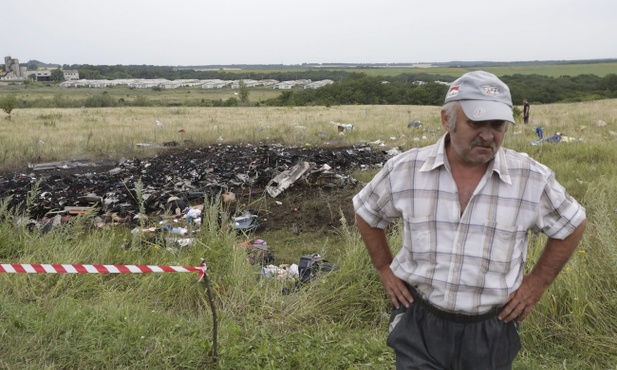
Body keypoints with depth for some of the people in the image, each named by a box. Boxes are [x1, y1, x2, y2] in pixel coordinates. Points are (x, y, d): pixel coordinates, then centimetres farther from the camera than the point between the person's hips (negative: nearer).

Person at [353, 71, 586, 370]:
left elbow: (572, 225, 7)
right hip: (419, 324, -1)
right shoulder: (404, 170, -10)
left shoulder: (532, 179, -11)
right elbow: (367, 213, 8)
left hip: (491, 332, 1)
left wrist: (538, 282, 2)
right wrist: (384, 269, 4)